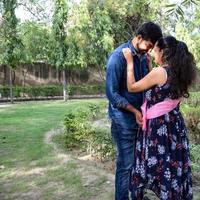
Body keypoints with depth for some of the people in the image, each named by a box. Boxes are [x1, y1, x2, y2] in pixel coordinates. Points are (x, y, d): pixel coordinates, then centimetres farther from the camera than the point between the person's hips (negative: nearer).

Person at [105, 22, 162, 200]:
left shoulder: (143, 57, 6)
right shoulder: (119, 56, -14)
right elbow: (112, 93, -16)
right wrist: (134, 110, -19)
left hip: (140, 117, 7)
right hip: (124, 120, -6)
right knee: (126, 164, 2)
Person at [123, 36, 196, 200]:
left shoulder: (159, 72, -17)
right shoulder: (180, 73, 5)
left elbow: (132, 87, -8)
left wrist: (130, 61, -2)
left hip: (159, 127, -7)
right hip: (175, 125, 8)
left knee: (160, 167, 7)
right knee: (175, 167, 17)